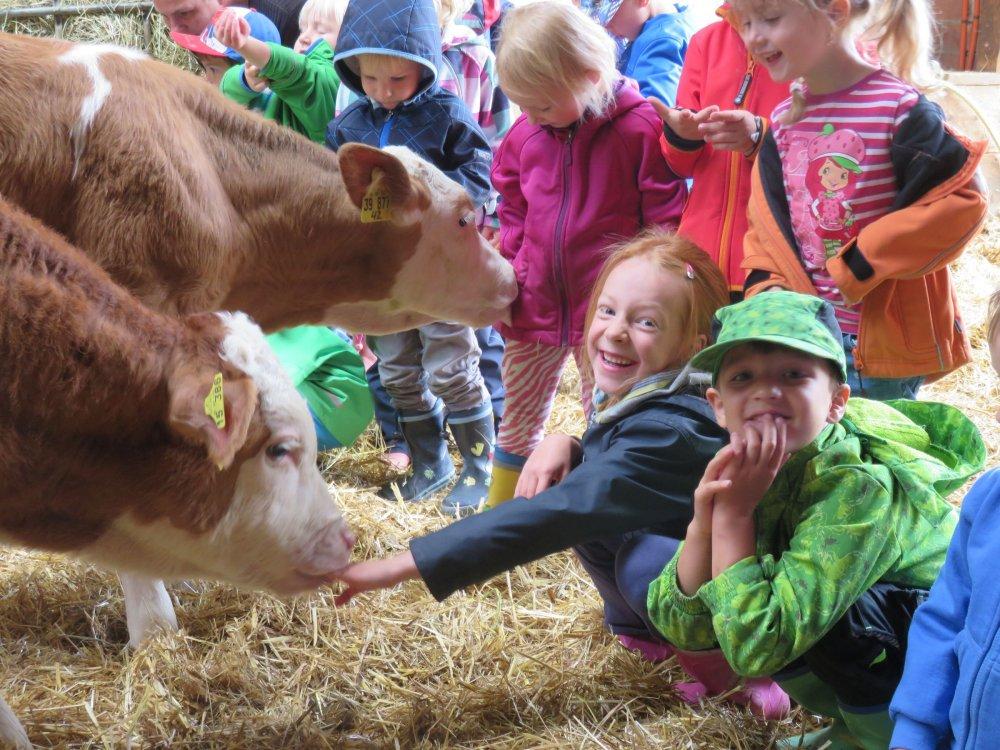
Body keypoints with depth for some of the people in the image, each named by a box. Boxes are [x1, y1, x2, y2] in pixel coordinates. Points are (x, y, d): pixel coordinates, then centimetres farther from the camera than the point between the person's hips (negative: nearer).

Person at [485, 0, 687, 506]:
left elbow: (666, 223, -10)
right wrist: (507, 276, 6)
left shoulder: (640, 128, -13)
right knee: (516, 420, 16)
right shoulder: (525, 133, 3)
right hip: (534, 308, 5)